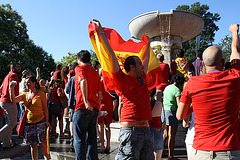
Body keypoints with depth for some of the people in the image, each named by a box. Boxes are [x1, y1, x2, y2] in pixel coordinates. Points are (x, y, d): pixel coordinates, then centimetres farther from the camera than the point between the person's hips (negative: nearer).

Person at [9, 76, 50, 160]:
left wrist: (46, 121, -7)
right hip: (28, 123, 5)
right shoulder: (25, 95, 11)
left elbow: (45, 108, -2)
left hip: (40, 122, -4)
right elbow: (13, 100, -3)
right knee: (32, 145, 11)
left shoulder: (41, 94, -2)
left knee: (42, 144, -5)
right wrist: (11, 88, -10)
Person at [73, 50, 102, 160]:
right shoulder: (95, 72, 20)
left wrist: (85, 101, -28)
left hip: (83, 107, -7)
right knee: (92, 138, 14)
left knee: (79, 139, -1)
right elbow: (99, 92, 18)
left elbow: (83, 81, -21)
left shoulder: (79, 68, 1)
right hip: (94, 109, 7)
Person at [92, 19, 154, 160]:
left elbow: (146, 58, 30)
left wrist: (148, 44, 41)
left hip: (147, 131, 8)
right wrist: (101, 32, -6)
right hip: (131, 131, -7)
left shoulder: (142, 79, 15)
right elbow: (111, 55, -7)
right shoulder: (123, 79, -5)